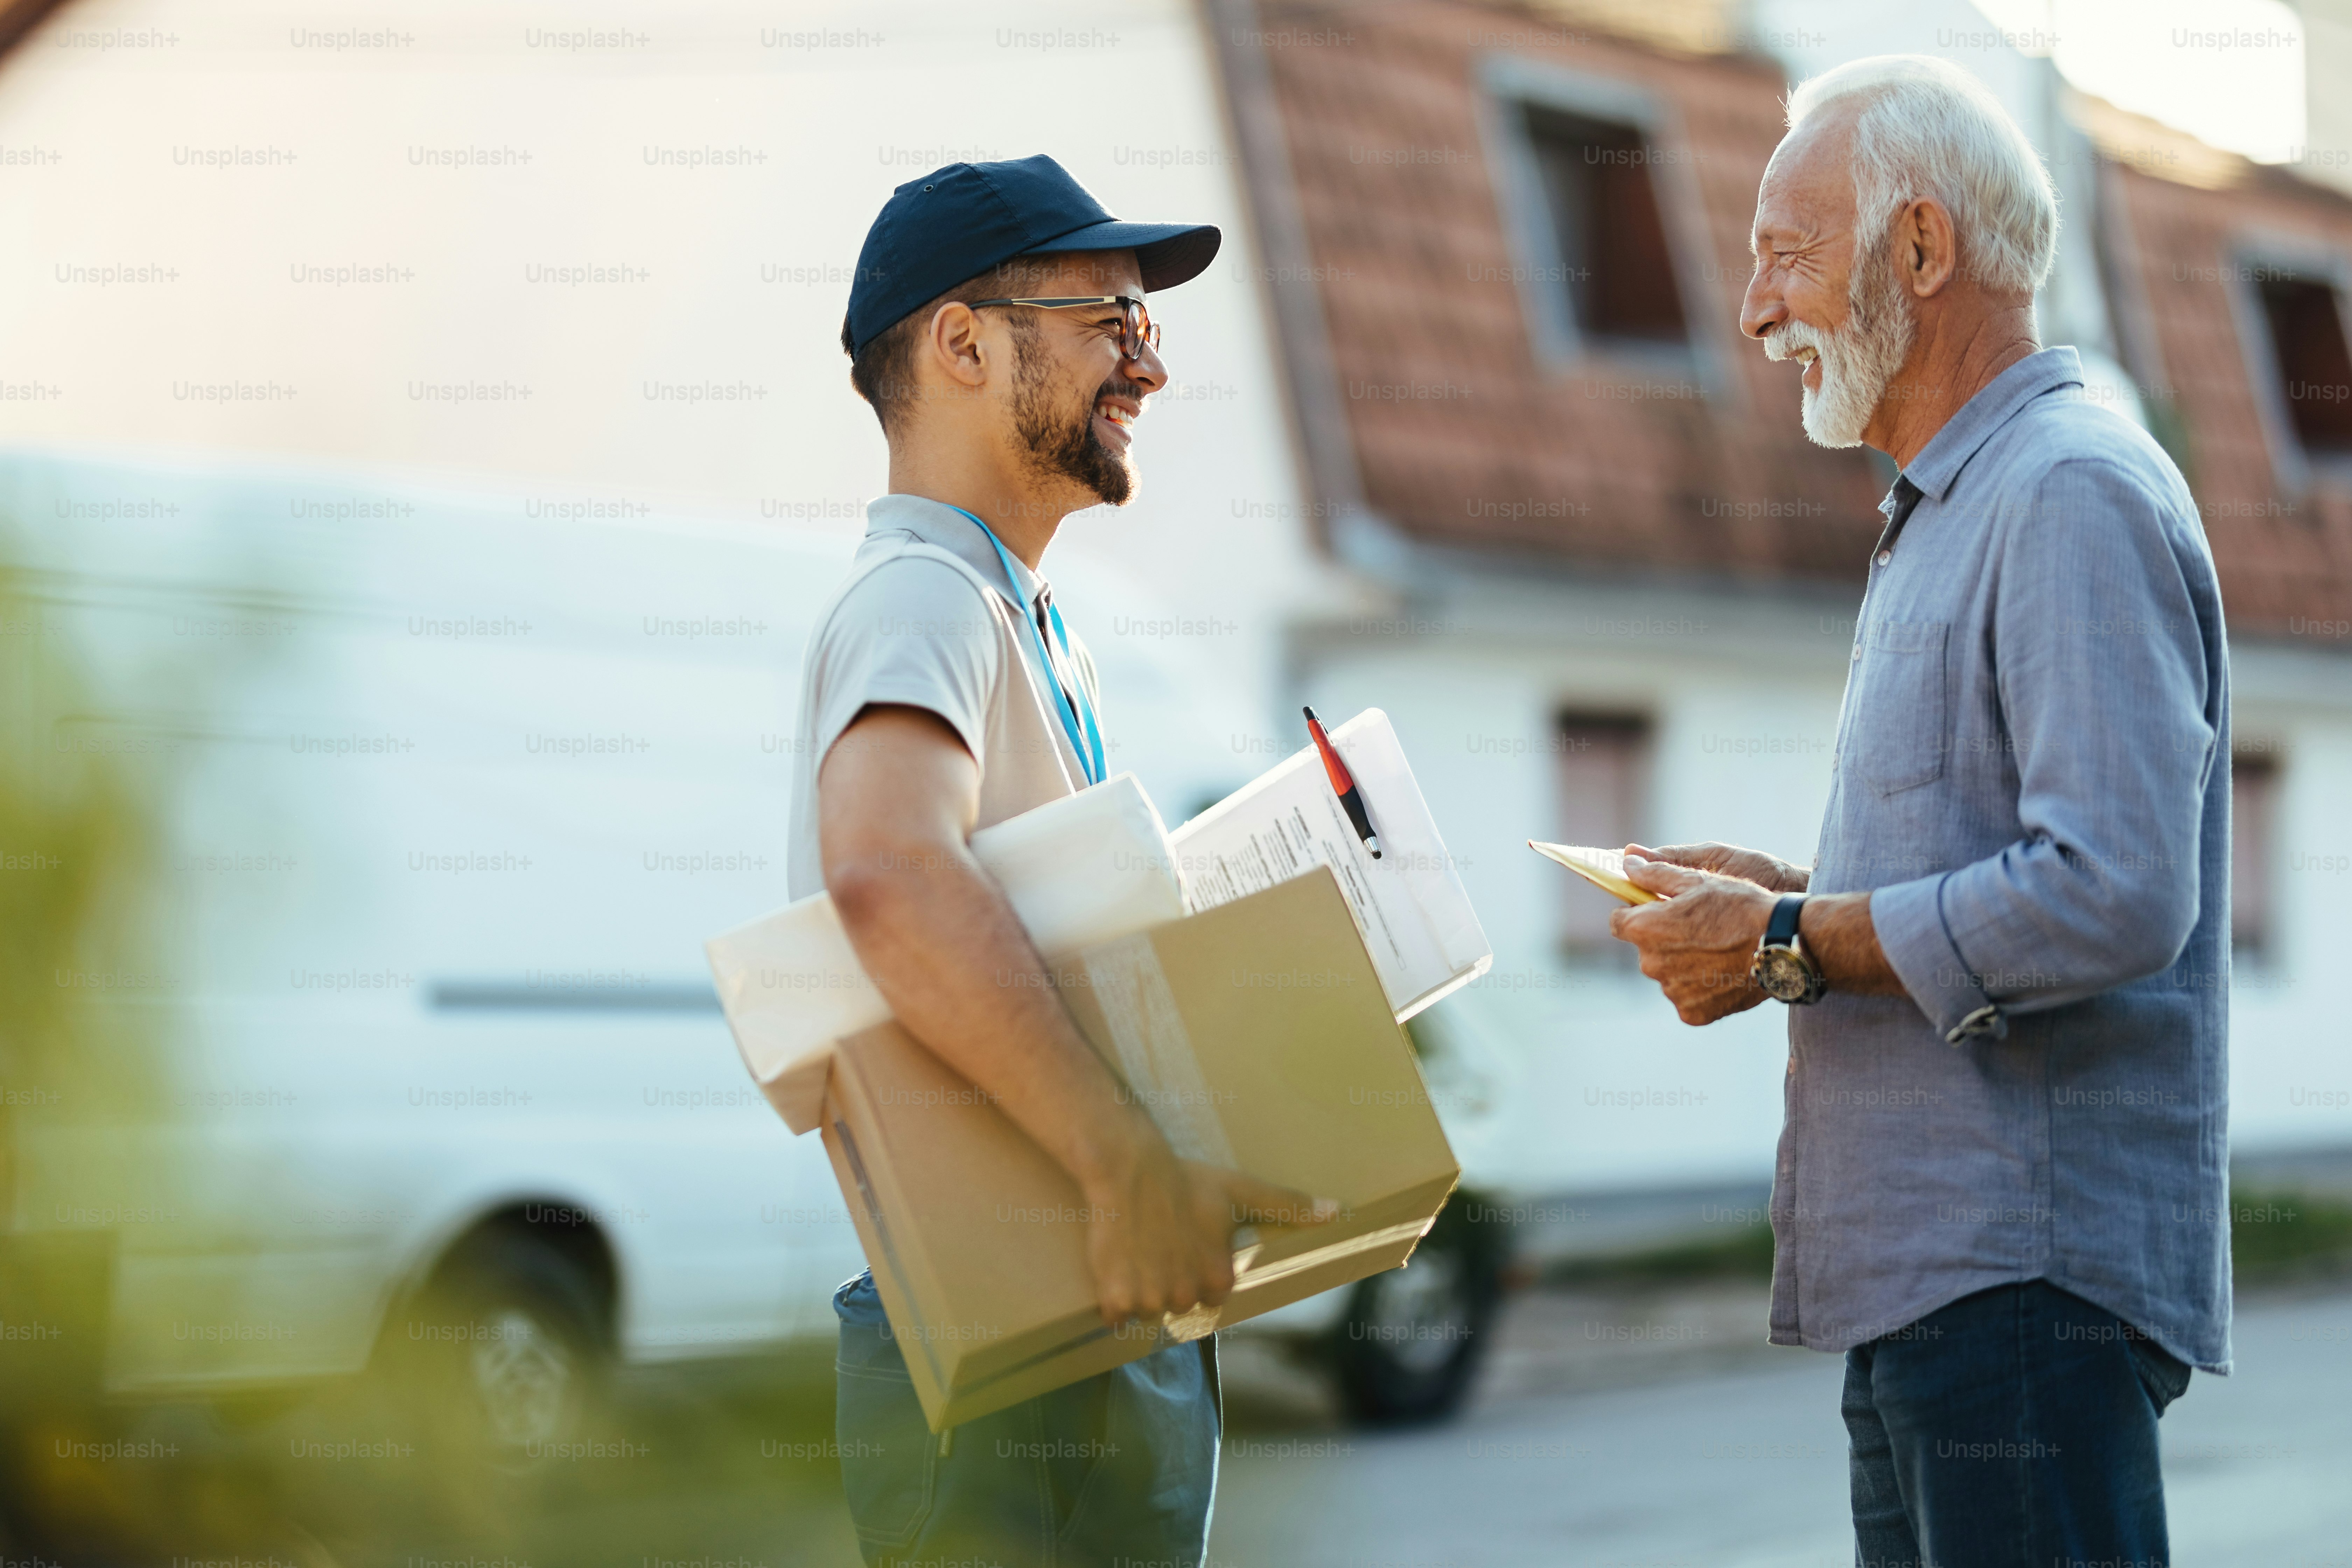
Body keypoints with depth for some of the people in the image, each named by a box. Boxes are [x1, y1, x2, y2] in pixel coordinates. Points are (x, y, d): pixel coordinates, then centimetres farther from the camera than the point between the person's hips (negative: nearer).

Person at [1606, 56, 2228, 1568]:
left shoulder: (2074, 497, -12)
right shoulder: (1948, 517, 22)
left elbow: (2111, 900, -22)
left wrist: (1790, 946, -14)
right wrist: (1794, 898, 9)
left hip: (2027, 1272, -10)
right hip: (1925, 1273, 10)